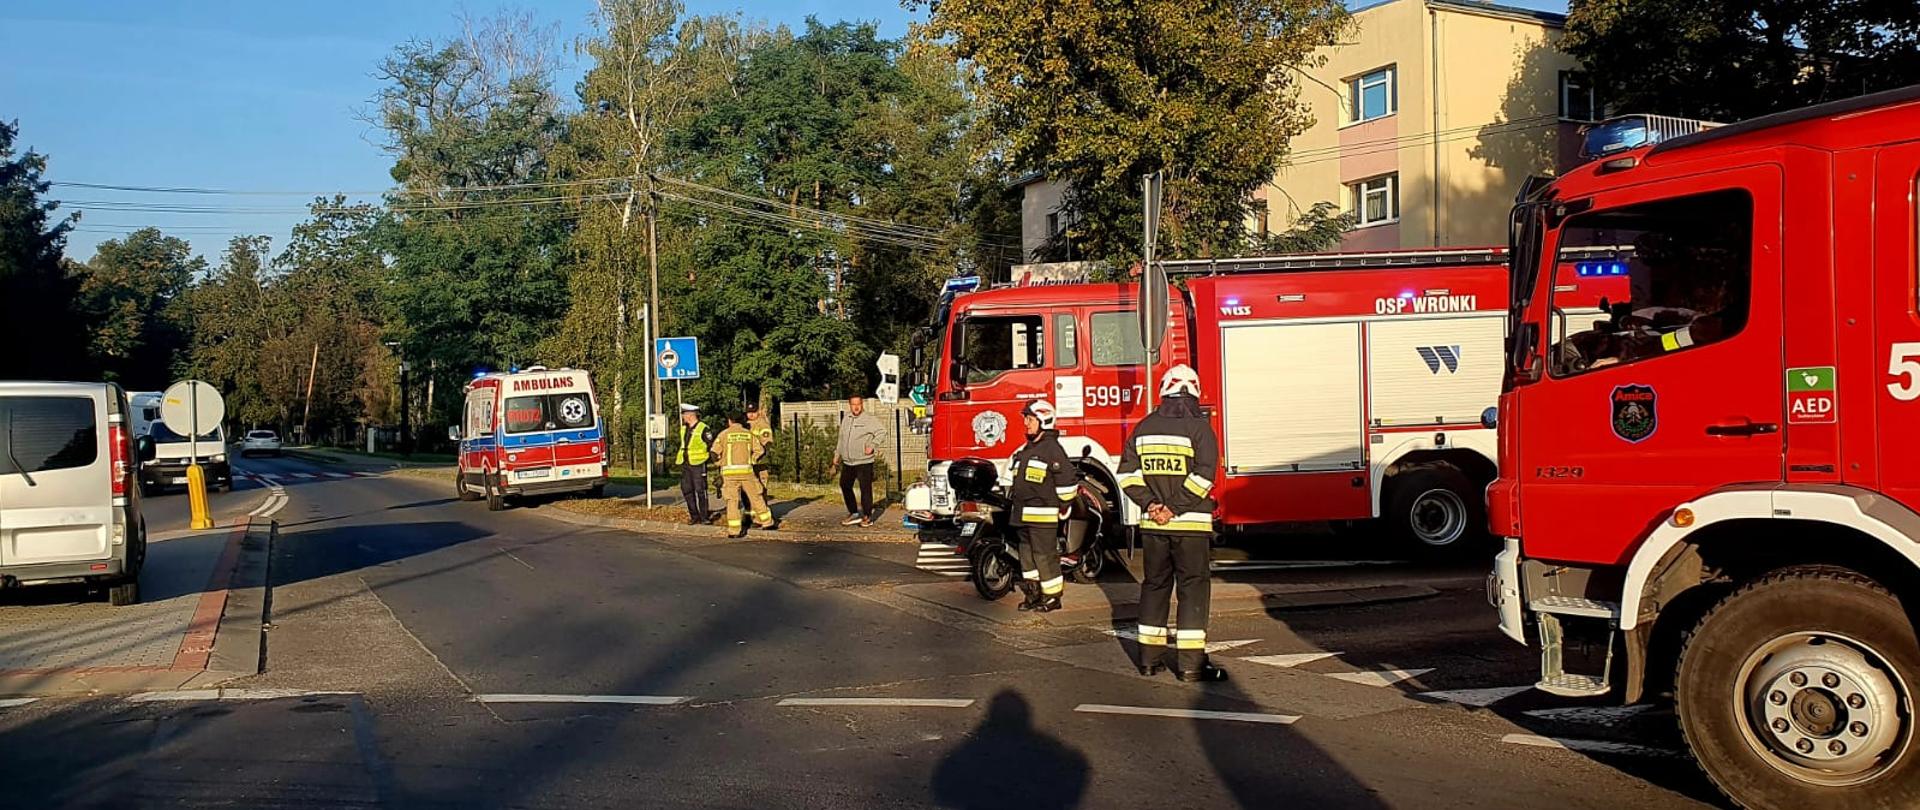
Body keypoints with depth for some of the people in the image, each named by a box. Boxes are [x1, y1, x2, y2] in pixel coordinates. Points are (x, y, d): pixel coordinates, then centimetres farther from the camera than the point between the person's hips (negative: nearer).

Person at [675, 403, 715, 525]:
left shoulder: (703, 429, -10)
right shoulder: (684, 428, 13)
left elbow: (711, 446, -9)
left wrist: (713, 456, -17)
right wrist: (677, 456, 27)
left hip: (698, 464, -8)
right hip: (685, 464, 8)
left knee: (700, 491, -4)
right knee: (687, 490, 7)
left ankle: (704, 517, 4)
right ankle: (694, 516, 15)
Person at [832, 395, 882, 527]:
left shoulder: (869, 419, -8)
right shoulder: (846, 418, 12)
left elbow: (880, 433, -12)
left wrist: (872, 446, -22)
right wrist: (837, 454, 21)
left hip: (864, 462, -7)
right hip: (847, 462, 7)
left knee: (865, 489, -3)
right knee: (845, 486, 11)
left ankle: (867, 516, 9)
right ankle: (854, 513, 24)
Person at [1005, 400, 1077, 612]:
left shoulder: (1052, 449, -12)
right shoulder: (1025, 449, 16)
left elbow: (1067, 480, -14)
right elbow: (1012, 473, 29)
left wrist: (1063, 507, -10)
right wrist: (1012, 496, 25)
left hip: (1043, 515, -9)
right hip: (1023, 513, 9)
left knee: (1045, 555, -6)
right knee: (1027, 554, 13)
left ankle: (1052, 596, 2)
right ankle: (1033, 594, 22)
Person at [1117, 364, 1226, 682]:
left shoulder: (1145, 427, 7)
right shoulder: (1199, 426, -7)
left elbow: (1128, 473, 2)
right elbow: (1203, 475, -18)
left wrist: (1151, 504, -4)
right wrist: (1174, 508, -14)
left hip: (1152, 524, 5)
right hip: (1191, 524, -4)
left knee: (1155, 584, 14)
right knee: (1193, 587, 1)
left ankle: (1149, 656, 18)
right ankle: (1191, 662, -1)